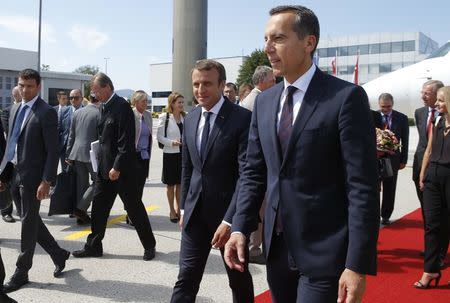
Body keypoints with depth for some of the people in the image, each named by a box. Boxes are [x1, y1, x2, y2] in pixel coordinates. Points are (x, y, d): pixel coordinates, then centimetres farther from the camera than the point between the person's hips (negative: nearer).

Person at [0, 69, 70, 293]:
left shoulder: (46, 112, -11)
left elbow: (52, 151, -14)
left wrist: (46, 181, -20)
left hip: (32, 176, -7)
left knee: (29, 223, 3)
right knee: (31, 221, 14)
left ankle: (21, 273, 15)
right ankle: (59, 255, 31)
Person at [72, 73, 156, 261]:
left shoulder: (122, 107, -16)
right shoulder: (104, 107, 10)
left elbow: (126, 142, -20)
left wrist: (117, 167, -20)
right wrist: (101, 161, 12)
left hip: (121, 168, -8)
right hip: (105, 167, 8)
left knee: (134, 207, 3)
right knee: (98, 206, 11)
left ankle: (149, 245, 19)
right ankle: (94, 246, 23)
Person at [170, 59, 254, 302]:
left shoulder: (242, 118, -14)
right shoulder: (190, 119, 6)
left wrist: (230, 220, -21)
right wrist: (184, 208, 12)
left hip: (228, 212, -4)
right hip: (196, 212, 5)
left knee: (239, 279, 15)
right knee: (186, 278, 4)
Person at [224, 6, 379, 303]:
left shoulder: (347, 97, -11)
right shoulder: (264, 101, 8)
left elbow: (363, 186, -15)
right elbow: (253, 172, 10)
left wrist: (358, 264, -17)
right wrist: (240, 228, -2)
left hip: (325, 253, -6)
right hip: (277, 247, 6)